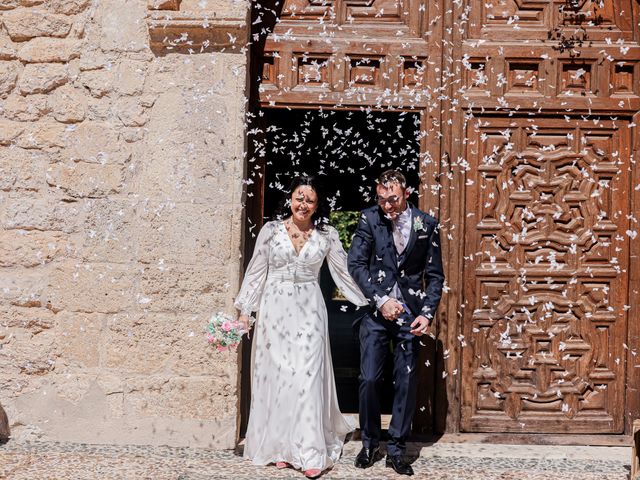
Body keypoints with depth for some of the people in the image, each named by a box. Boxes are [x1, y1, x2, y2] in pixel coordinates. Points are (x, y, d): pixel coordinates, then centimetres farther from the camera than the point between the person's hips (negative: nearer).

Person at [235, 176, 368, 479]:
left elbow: (345, 273, 6)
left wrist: (372, 303, 4)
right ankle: (280, 446, 16)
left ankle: (309, 452, 2)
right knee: (275, 375, 5)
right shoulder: (271, 230, 2)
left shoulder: (327, 235, 2)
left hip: (309, 312, 0)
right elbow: (256, 272, 5)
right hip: (275, 310, 1)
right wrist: (244, 310, 2)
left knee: (307, 377, -3)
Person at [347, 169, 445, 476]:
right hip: (376, 312, 0)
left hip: (411, 315, 1)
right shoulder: (369, 219, -2)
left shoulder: (426, 225, 0)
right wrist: (380, 300, -14)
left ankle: (396, 450, 16)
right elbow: (356, 264, -5)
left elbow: (435, 275, 4)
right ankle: (369, 443, 19)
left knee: (406, 383, 3)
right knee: (369, 380, -1)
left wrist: (428, 313, -7)